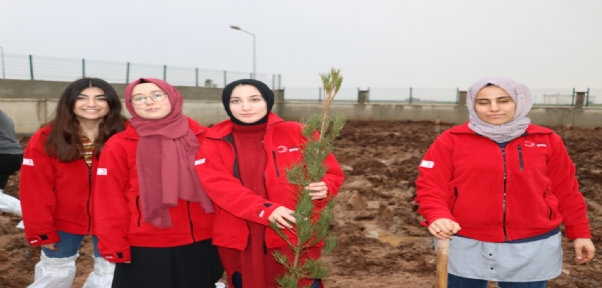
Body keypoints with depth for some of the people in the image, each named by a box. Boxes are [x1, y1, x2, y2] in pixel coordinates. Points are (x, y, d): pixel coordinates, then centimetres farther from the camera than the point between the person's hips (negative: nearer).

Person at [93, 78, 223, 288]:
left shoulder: (202, 138, 1)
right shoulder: (119, 145, -5)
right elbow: (110, 201, -5)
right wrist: (114, 245, -5)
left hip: (201, 242, 3)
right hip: (145, 247, -2)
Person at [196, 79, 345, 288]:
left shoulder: (296, 133, 1)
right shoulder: (214, 143, 4)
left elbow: (331, 174, 5)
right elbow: (219, 186, -11)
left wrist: (322, 189, -20)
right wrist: (266, 210, -24)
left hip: (293, 238, -1)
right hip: (239, 241, 2)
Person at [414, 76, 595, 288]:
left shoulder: (547, 140, 2)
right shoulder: (451, 140, -5)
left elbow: (565, 190, 9)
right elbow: (431, 185, -9)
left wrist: (579, 232, 11)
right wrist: (437, 217, -26)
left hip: (533, 248, 2)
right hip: (466, 246, -1)